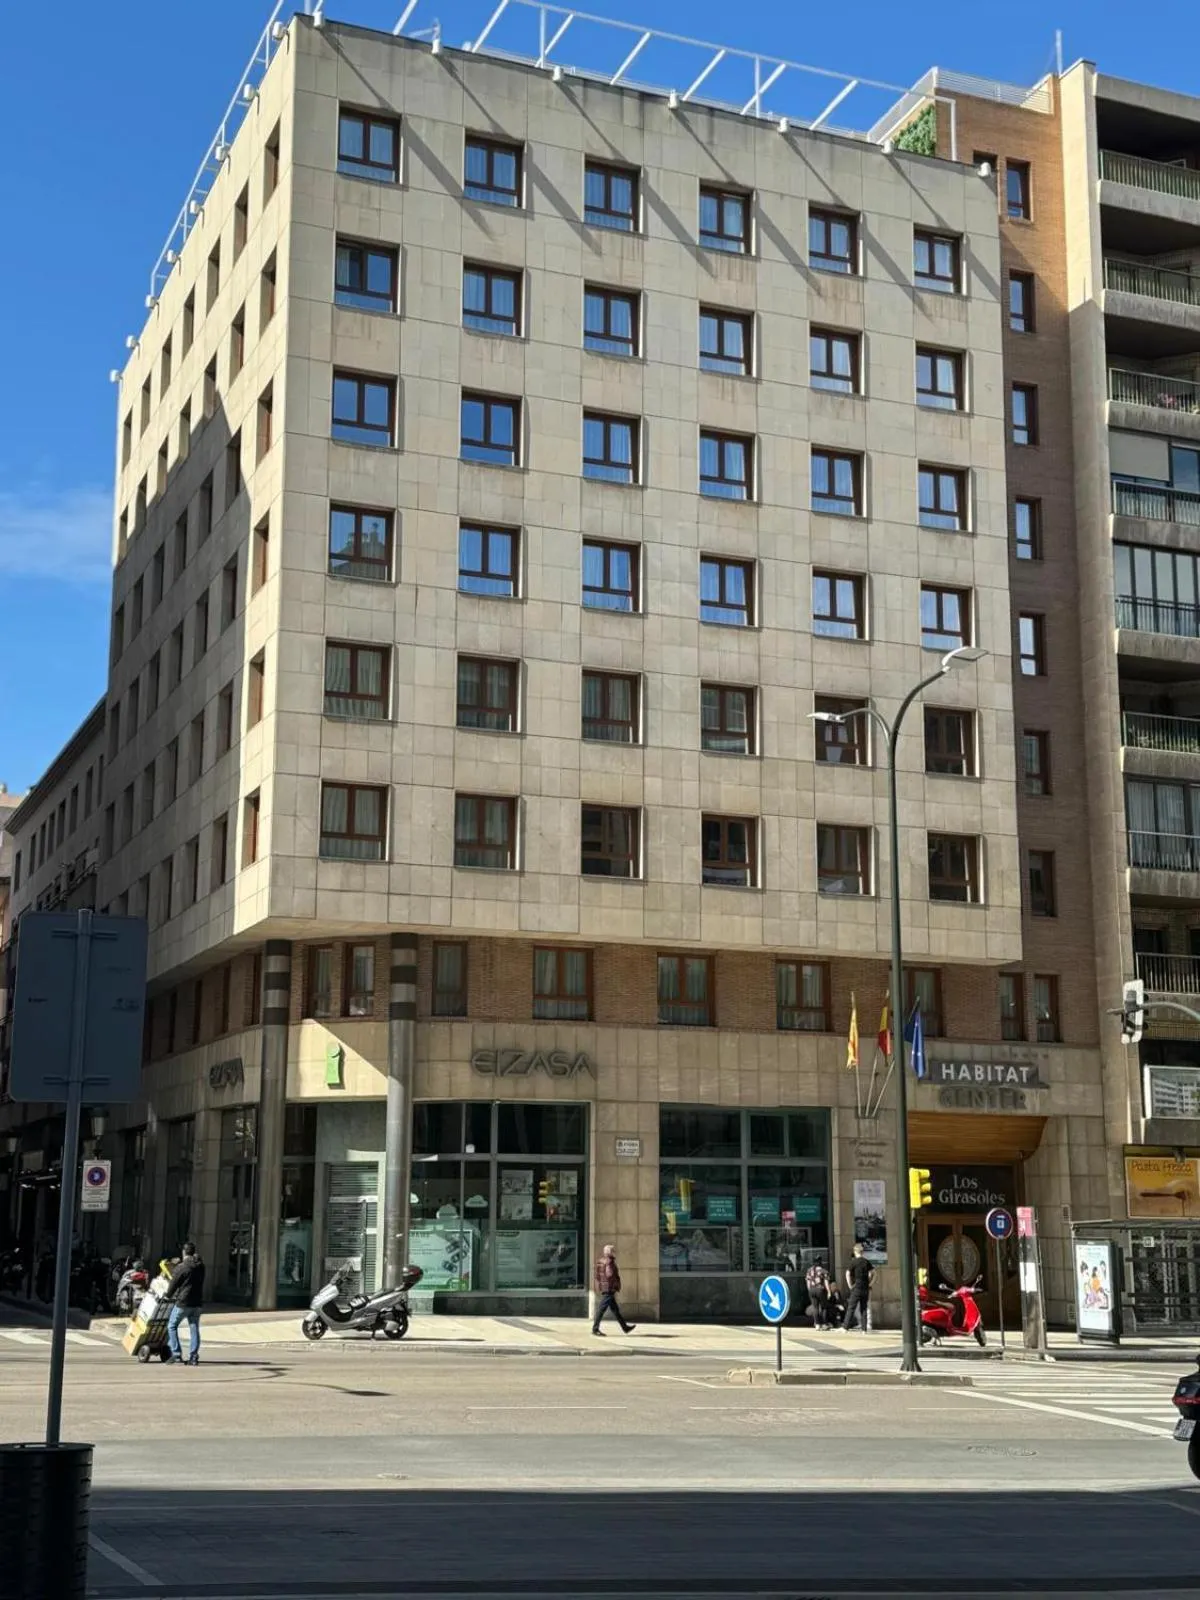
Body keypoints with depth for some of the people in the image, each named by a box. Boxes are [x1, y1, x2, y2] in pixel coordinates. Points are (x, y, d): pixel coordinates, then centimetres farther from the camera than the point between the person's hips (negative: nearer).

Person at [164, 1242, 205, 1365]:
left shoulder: (181, 1267, -13)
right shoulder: (200, 1266, 6)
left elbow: (173, 1284, -7)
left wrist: (168, 1296, 15)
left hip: (183, 1302, -5)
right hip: (198, 1302, 5)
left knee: (172, 1326, 8)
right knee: (194, 1329, 8)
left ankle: (176, 1354, 1)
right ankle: (194, 1357, 3)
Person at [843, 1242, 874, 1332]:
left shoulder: (854, 1262, -5)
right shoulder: (867, 1262, 8)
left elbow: (848, 1274, -13)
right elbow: (873, 1273, 7)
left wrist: (850, 1286, -7)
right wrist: (870, 1284, 9)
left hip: (856, 1288, -4)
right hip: (866, 1288, 4)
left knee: (851, 1308, -1)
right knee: (863, 1309, 8)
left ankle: (845, 1327, -2)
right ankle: (864, 1329, 5)